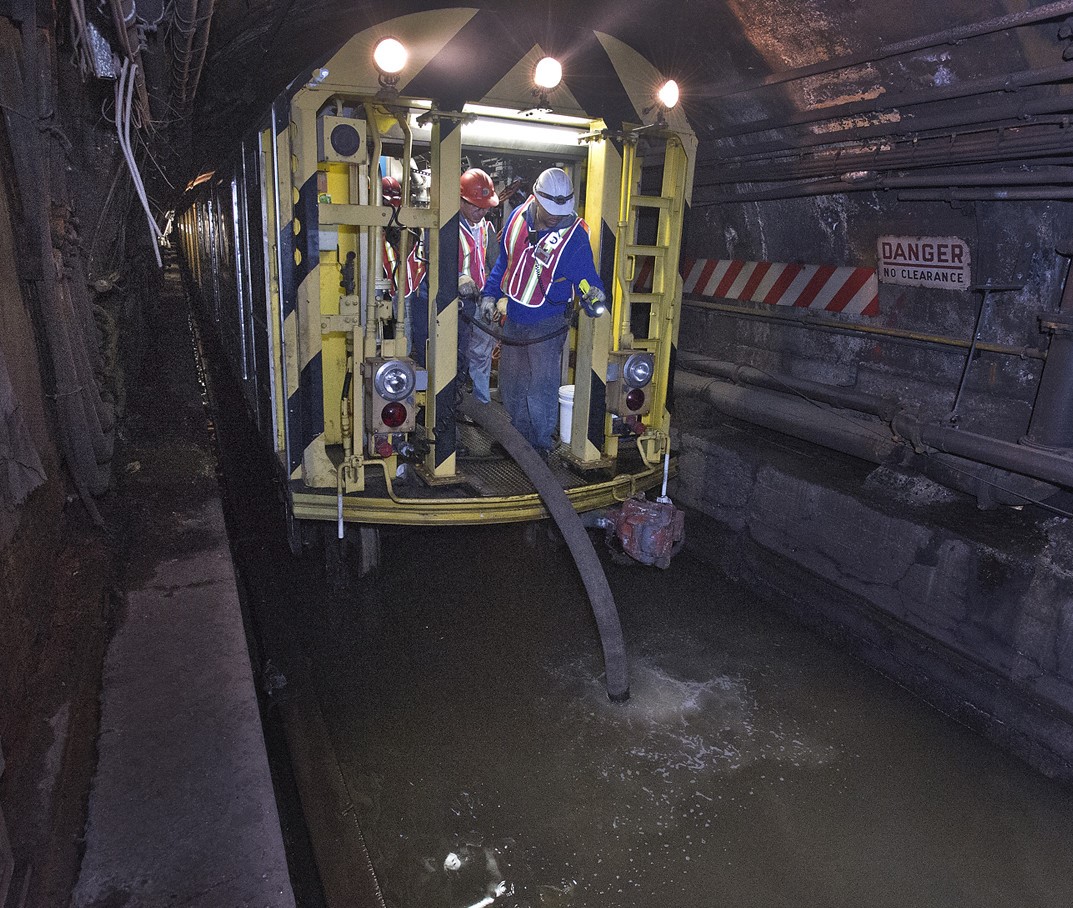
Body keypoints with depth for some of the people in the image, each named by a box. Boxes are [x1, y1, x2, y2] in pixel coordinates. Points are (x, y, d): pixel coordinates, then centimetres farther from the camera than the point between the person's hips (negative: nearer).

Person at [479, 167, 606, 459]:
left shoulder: (574, 235, -18)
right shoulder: (518, 216, -3)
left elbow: (587, 278, -16)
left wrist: (593, 297, -38)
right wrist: (490, 293, 10)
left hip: (546, 324, -6)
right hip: (513, 319, 6)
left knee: (540, 393, -2)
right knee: (510, 387, 17)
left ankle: (542, 445, 19)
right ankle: (519, 436, 36)